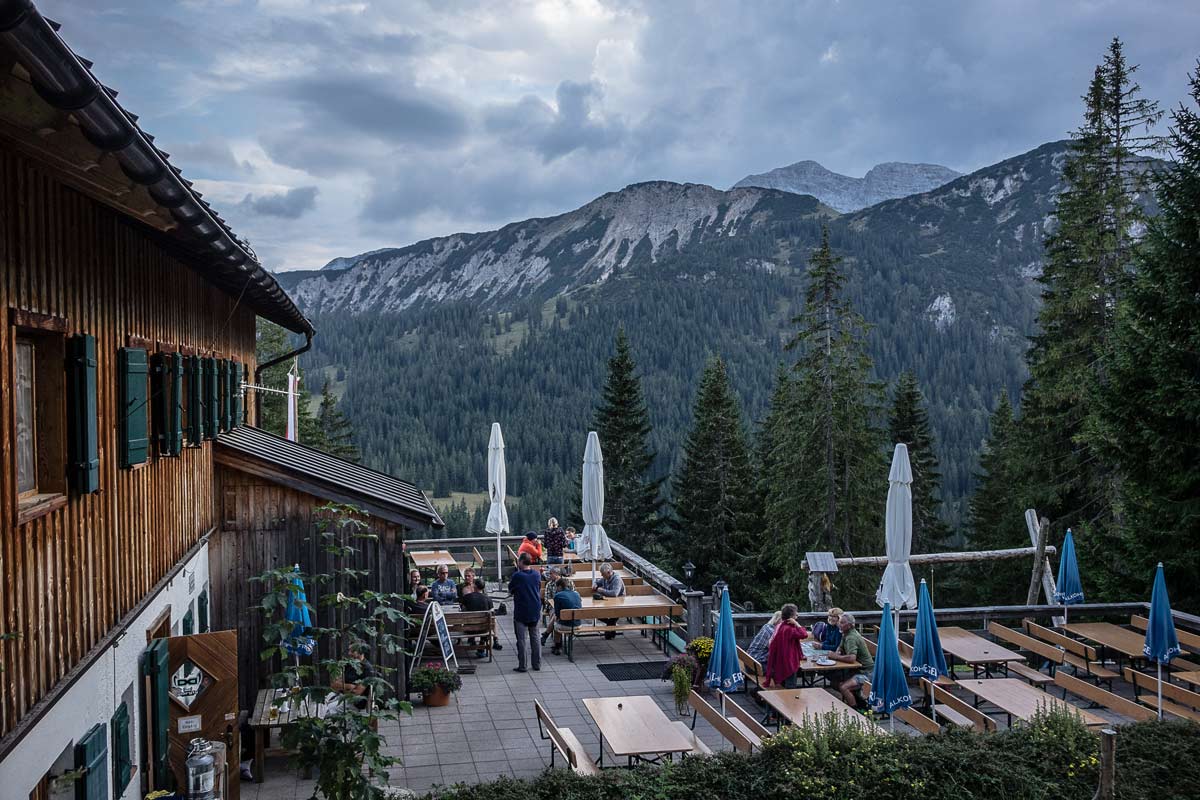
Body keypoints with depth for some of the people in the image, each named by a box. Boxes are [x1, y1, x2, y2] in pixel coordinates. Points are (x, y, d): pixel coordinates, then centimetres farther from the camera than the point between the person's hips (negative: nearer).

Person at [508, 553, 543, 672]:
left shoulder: (517, 576, -16)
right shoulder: (537, 574, -1)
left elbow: (510, 591, -1)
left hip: (521, 612, -4)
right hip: (535, 612, 4)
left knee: (521, 639, 3)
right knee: (535, 637, 13)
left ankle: (522, 666, 5)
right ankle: (537, 664, 17)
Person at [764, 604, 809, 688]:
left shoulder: (779, 626, 7)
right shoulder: (789, 629, -22)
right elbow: (804, 635, -31)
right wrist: (796, 624, -21)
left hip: (779, 663, 9)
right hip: (789, 663, -9)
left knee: (784, 686, 19)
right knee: (790, 687, -3)